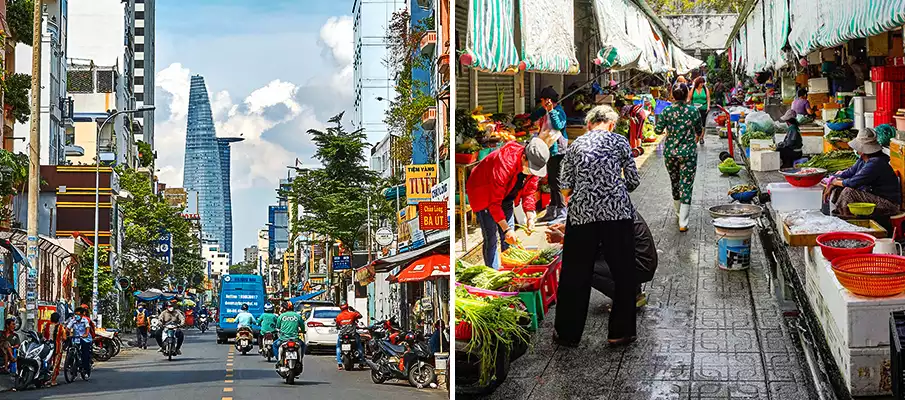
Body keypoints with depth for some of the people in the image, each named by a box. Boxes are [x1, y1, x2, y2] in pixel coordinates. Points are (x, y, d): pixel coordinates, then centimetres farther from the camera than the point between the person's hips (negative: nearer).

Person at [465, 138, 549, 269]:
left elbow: (529, 192, -3)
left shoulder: (532, 164, -18)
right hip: (485, 195, -7)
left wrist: (530, 217, -18)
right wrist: (506, 229, -36)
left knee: (509, 238, 4)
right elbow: (494, 201, -35)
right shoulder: (504, 164, -40)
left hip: (506, 196, 7)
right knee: (491, 239, -12)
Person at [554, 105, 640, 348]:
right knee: (623, 273, 10)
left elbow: (566, 188, 10)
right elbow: (634, 181, 8)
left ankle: (568, 333, 16)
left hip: (581, 214, 2)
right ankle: (620, 332, 14)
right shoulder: (619, 142, 7)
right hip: (617, 212, -2)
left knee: (575, 275, 10)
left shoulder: (575, 146, 12)